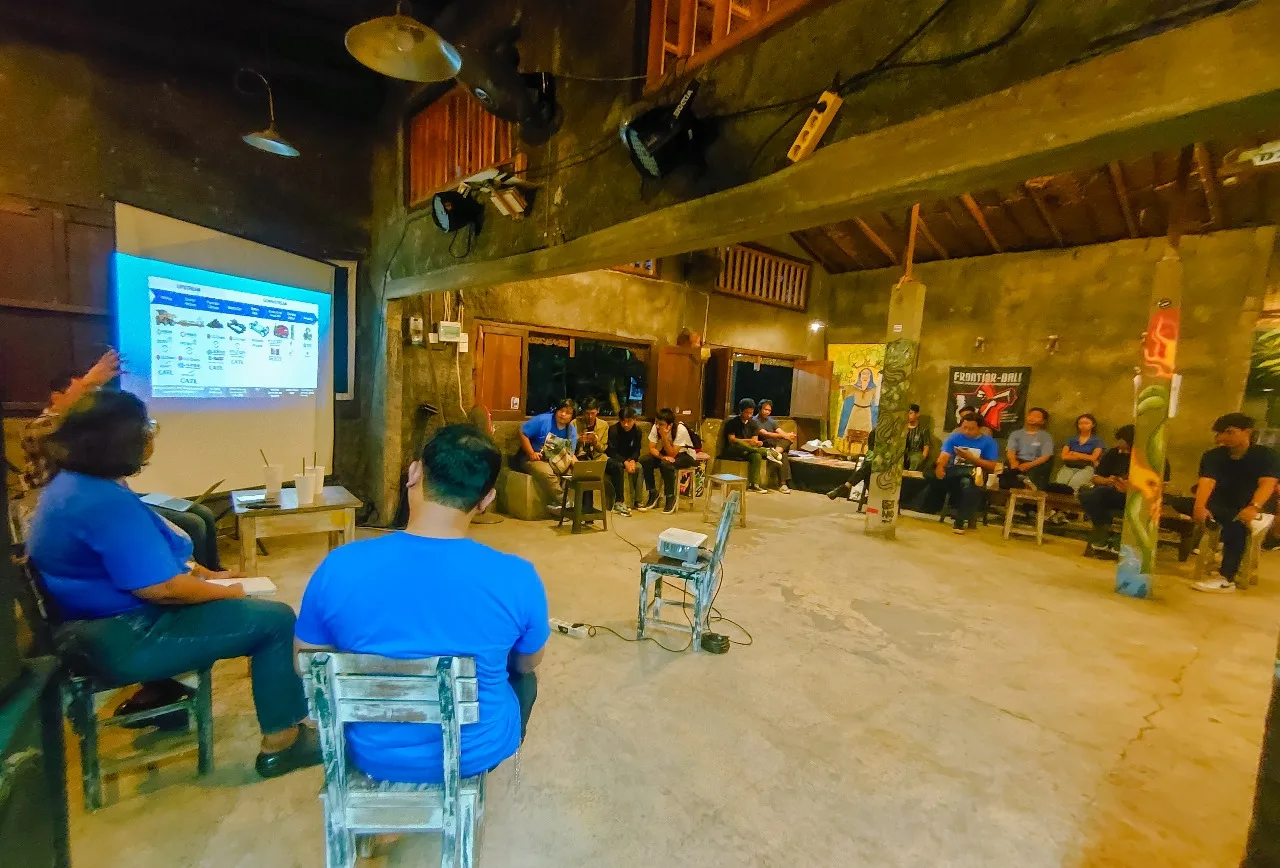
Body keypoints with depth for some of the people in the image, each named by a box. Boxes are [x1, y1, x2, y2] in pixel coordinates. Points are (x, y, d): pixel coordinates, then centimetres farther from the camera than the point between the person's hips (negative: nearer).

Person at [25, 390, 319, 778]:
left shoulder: (69, 483, 5)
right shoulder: (105, 502, -28)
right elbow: (158, 587, -29)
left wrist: (202, 574, 10)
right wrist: (225, 592, -12)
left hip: (99, 625, 11)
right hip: (123, 640, -11)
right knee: (275, 620, -12)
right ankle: (280, 742, 1)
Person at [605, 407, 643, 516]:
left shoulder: (637, 431, -3)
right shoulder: (613, 430, -19)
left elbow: (636, 450, 0)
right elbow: (611, 452, -23)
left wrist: (632, 460, -22)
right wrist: (625, 462, -34)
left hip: (627, 459, 5)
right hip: (610, 459, -5)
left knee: (639, 467, -20)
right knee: (618, 467, -35)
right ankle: (618, 502, -34)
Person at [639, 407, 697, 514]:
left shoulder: (681, 430, -30)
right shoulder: (655, 427, -17)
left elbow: (672, 454, -28)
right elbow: (652, 448, -14)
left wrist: (664, 436, -38)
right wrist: (662, 456, -33)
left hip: (685, 455, -5)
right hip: (666, 452, 5)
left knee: (666, 464, -37)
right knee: (644, 461, -21)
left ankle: (671, 497, -17)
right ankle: (653, 494, -6)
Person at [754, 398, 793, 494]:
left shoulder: (771, 421, 21)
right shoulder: (755, 421, -3)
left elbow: (781, 432, 6)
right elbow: (765, 434, -17)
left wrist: (789, 435, -19)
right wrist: (784, 436, -28)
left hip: (775, 445, 6)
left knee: (788, 439, -25)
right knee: (784, 455, -32)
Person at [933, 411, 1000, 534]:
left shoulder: (988, 442, 6)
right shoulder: (954, 437, 10)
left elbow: (991, 467, 0)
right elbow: (944, 456, -6)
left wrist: (971, 458, -12)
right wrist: (940, 466, -30)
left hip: (974, 473, -2)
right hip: (953, 470, 2)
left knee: (968, 482, -40)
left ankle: (961, 519, -29)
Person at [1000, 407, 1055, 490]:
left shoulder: (1046, 436, 14)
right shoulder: (1016, 433, 22)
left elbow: (1045, 457, 0)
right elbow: (1010, 451, 7)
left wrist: (1029, 465, -20)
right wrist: (1013, 461, -18)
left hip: (1035, 465, -1)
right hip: (1017, 463, 1)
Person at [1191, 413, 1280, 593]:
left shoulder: (1265, 455, -5)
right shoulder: (1213, 456, -2)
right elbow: (1207, 481, -20)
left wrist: (1254, 507, -44)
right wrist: (1199, 507, -41)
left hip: (1243, 509, -3)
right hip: (1217, 506, 3)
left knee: (1237, 524, -36)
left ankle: (1226, 579, -40)